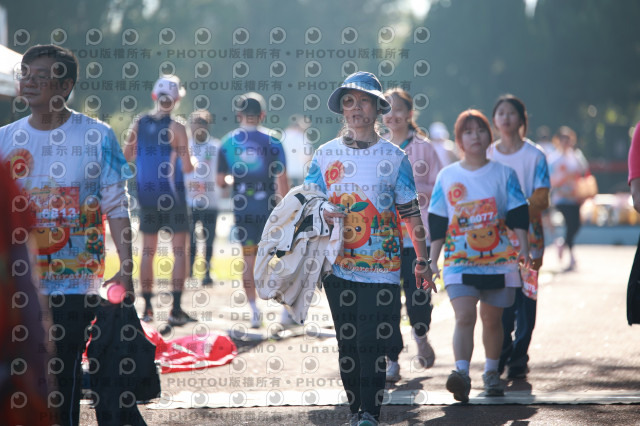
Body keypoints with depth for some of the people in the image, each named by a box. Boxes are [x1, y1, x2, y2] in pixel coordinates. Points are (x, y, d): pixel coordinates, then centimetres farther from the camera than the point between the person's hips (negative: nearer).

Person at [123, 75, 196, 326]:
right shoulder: (176, 129, -13)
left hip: (146, 195, 4)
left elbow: (127, 156, 11)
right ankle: (176, 310, -4)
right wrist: (192, 164, 7)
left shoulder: (138, 125, 0)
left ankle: (147, 308, 15)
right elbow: (186, 168, -15)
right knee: (179, 250, 2)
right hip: (172, 197, -4)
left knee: (148, 251, 13)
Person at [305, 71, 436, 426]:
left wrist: (422, 260, 5)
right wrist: (320, 215, -14)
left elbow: (410, 212, 6)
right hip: (338, 267, 2)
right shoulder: (325, 155, 8)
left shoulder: (394, 157, 4)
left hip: (382, 267, -2)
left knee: (373, 344, -10)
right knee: (347, 344, 6)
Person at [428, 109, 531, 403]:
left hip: (498, 259, 1)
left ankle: (491, 373, 26)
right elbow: (437, 223, 8)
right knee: (464, 317, -17)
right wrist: (433, 260, 4)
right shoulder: (447, 176, 6)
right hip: (459, 260, -1)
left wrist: (523, 247, -9)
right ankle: (462, 373, -28)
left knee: (492, 319, 10)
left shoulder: (503, 174, 6)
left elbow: (518, 214, 4)